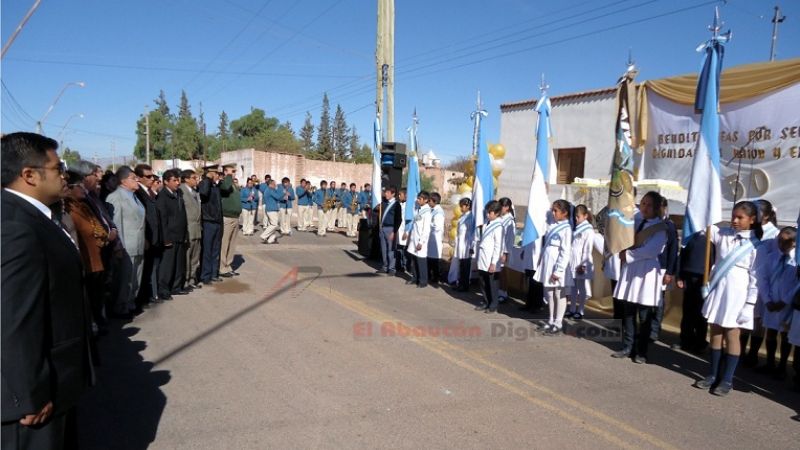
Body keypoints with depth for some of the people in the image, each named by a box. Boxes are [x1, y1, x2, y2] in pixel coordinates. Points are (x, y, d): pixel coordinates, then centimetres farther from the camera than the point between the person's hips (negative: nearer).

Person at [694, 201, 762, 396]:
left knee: (731, 334, 4)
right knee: (715, 333, 11)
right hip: (717, 288, 4)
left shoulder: (755, 245, -7)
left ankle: (727, 380, 14)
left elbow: (755, 277, -8)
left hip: (737, 292, -4)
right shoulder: (722, 234, 4)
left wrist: (750, 304, -10)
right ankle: (714, 375, 22)